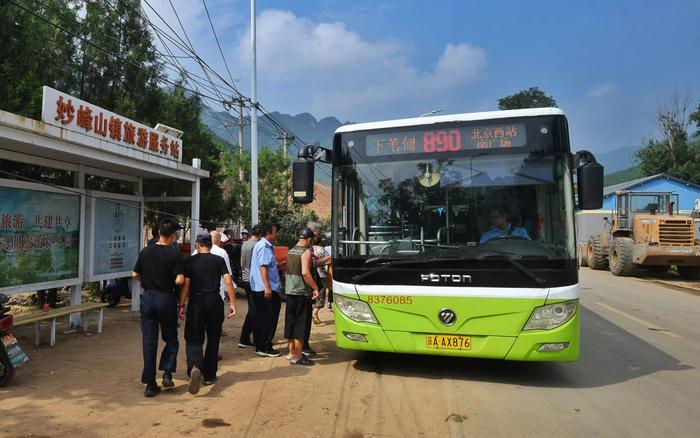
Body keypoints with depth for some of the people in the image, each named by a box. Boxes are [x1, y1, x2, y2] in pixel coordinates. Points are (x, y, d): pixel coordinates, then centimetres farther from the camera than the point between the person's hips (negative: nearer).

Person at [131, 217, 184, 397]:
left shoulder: (145, 251, 1)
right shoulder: (175, 254, -11)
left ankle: (150, 384, 10)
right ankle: (167, 373, 2)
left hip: (147, 297, 3)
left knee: (149, 341, 8)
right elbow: (180, 280, -16)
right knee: (171, 339, 15)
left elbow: (135, 275, 6)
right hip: (166, 298, -3)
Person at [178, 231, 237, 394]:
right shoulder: (219, 260, 3)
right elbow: (228, 281, -6)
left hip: (196, 301, -1)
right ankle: (209, 375, 20)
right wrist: (232, 303, -5)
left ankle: (195, 367, -24)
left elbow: (186, 284, -4)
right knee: (213, 339, 13)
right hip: (215, 301, 1)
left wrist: (181, 305, 0)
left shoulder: (190, 261, 2)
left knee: (193, 338, 3)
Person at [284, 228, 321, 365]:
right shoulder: (306, 252, -13)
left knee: (291, 322, 14)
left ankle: (291, 352, 24)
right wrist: (315, 288, -20)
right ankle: (297, 356, 2)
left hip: (289, 291, 8)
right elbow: (305, 273, -25)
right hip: (302, 292, -8)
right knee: (301, 324, -2)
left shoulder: (291, 251, 12)